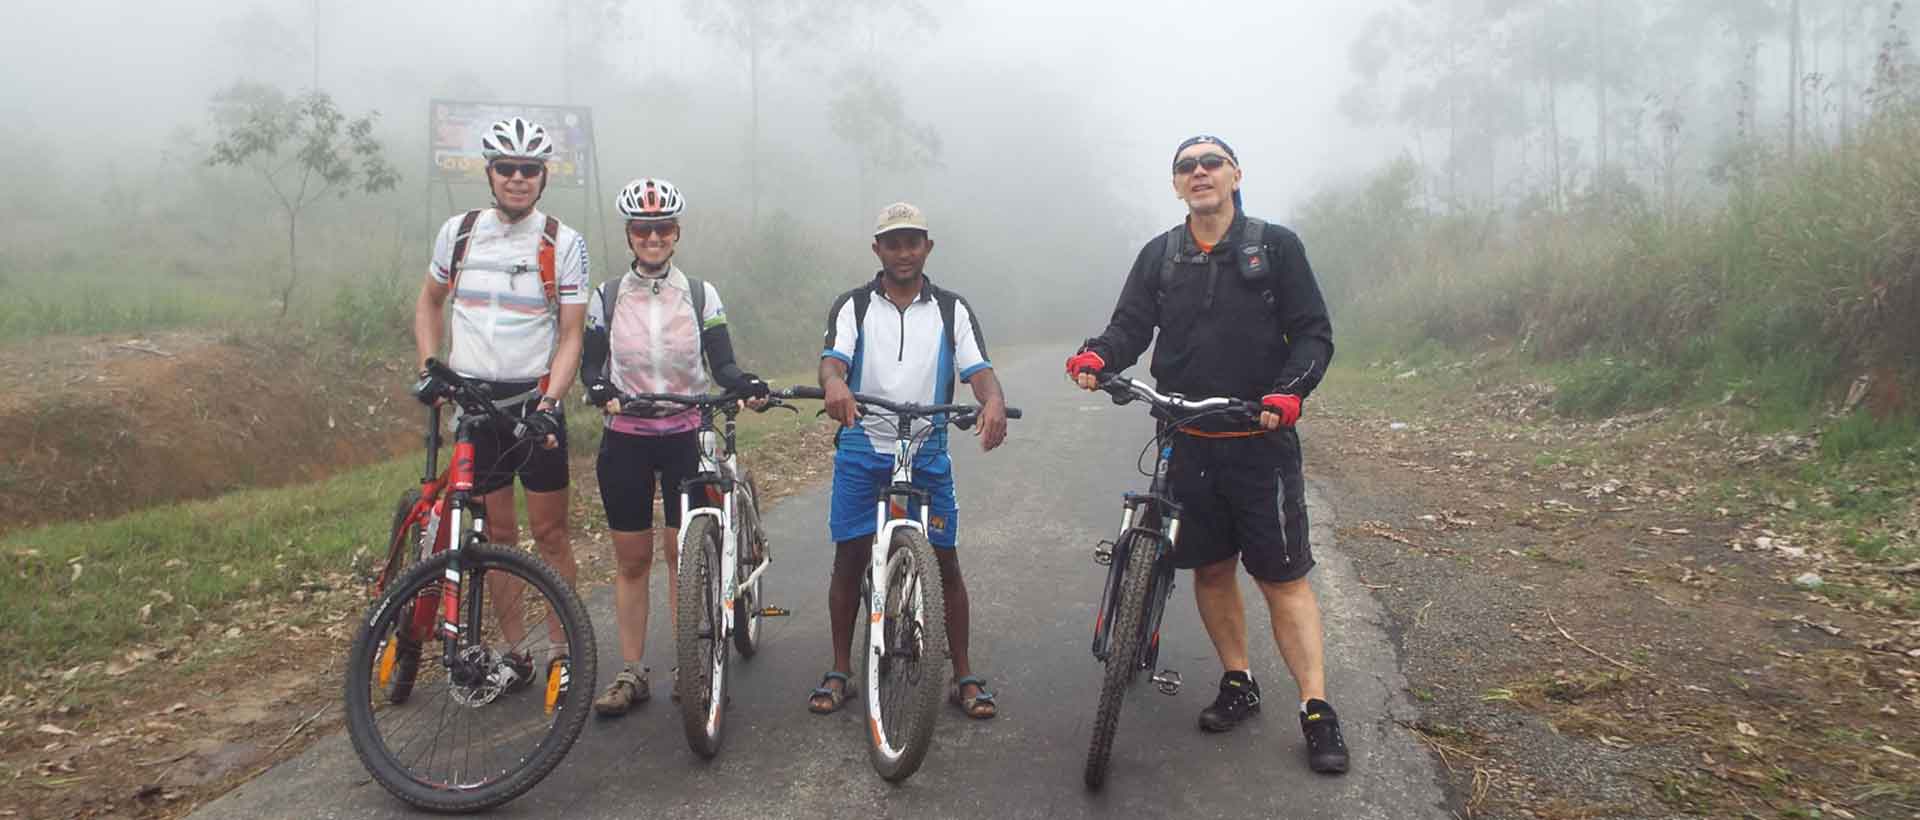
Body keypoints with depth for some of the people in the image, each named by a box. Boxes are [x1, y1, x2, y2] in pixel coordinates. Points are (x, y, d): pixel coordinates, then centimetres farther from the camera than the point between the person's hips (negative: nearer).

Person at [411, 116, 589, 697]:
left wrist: (549, 401, -20)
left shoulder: (563, 243, -4)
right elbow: (429, 301, 18)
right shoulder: (458, 231, 4)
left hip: (534, 401, -2)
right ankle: (515, 653, 19)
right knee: (496, 534, 7)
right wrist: (429, 366, 4)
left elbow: (570, 335, -6)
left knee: (550, 534, 1)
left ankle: (560, 652, 14)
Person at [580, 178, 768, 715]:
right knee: (631, 559, 5)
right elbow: (591, 364, 3)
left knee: (686, 554, 1)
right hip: (625, 438, 1)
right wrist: (599, 388, -19)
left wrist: (746, 383, -25)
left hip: (686, 437, -1)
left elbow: (721, 365, -3)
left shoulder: (701, 295, 1)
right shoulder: (607, 298, 3)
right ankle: (631, 675, 14)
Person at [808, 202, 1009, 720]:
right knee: (849, 559, 4)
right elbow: (833, 358, -13)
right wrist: (834, 385, -38)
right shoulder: (853, 306, 3)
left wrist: (993, 401, -28)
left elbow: (978, 369, -5)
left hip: (927, 454, 0)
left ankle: (963, 676, 14)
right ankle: (840, 672, 19)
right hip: (862, 449, 0)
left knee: (945, 561, 2)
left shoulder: (951, 309, 6)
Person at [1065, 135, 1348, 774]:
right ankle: (1238, 684, 27)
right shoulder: (1158, 257, 10)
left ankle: (1317, 711, 4)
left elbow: (1313, 333, -2)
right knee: (1210, 569, 11)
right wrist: (1097, 356, -21)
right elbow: (1131, 326, 2)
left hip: (1261, 441, -3)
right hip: (1189, 443, 3)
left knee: (1282, 577, -3)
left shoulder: (1276, 246, 2)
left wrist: (1289, 392, -20)